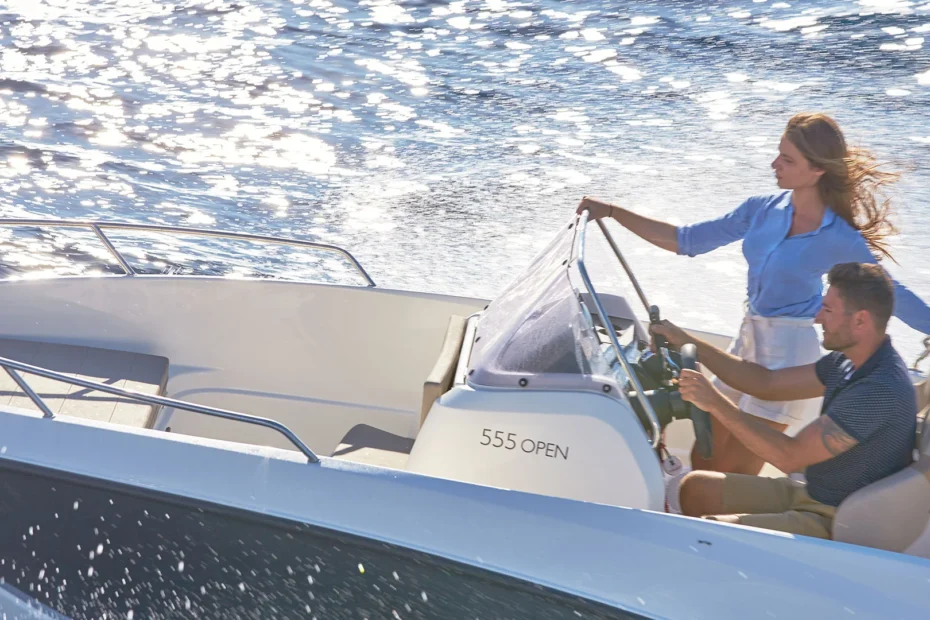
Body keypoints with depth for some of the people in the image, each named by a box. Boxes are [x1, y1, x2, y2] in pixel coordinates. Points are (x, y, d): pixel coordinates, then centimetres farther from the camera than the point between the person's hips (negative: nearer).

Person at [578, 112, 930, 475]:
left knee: (734, 473, -4)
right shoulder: (763, 210, 0)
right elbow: (688, 241, 4)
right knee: (703, 460, 11)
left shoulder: (839, 240, -15)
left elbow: (893, 294, -5)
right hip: (748, 340, 6)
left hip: (789, 352, -6)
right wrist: (611, 212, 1)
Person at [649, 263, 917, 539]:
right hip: (814, 494, 10)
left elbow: (790, 457, -26)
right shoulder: (849, 362, 3)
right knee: (696, 488, 12)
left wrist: (716, 403, -22)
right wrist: (689, 343, 5)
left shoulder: (882, 389, -27)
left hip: (837, 525, -10)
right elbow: (767, 383, 10)